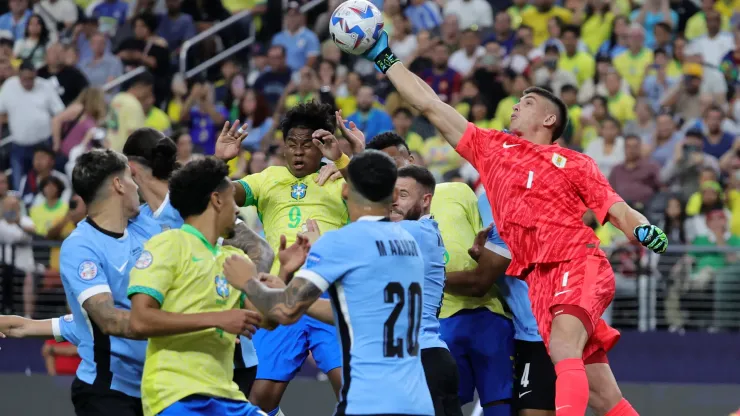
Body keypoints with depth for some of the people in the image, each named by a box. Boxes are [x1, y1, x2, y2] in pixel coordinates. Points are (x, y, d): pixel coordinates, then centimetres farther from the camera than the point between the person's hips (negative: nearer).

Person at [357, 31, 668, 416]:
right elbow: (430, 106, 22)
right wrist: (385, 60, 23)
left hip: (577, 265, -3)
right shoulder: (492, 148, 20)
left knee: (563, 350, -30)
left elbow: (618, 211, 5)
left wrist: (645, 230, -17)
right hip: (539, 279, 3)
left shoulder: (573, 163, 10)